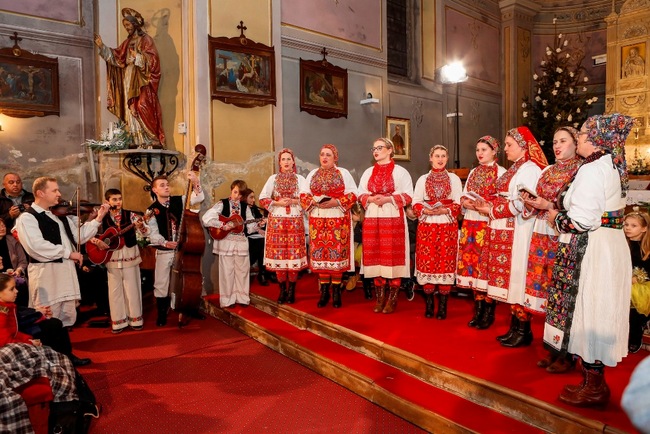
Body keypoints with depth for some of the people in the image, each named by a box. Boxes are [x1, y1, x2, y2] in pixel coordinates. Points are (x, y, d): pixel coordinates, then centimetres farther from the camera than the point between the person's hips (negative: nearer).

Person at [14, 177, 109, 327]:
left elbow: (79, 236, 14)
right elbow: (36, 246, -21)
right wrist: (68, 253, -18)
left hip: (67, 273, 7)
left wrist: (98, 218, 4)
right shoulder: (27, 218, -7)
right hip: (46, 274, -7)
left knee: (68, 318, 14)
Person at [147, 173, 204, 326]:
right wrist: (165, 243, -25)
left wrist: (195, 182, -25)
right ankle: (162, 314, 20)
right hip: (164, 251, -1)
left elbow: (199, 198, -9)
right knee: (161, 283, 5)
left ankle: (190, 309, 27)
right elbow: (153, 233, -9)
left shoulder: (180, 201, 2)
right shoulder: (152, 210, -3)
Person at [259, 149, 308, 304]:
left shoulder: (300, 179, 9)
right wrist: (278, 203, -10)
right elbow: (263, 198, 3)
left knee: (294, 254, -4)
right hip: (277, 221, 1)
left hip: (295, 221, 0)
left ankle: (291, 290, 6)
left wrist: (292, 201, -15)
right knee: (278, 254, -1)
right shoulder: (273, 178, 10)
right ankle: (282, 290, 9)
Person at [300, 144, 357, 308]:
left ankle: (336, 291, 5)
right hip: (317, 219, 3)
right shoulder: (312, 174, 14)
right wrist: (313, 201, -10)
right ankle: (324, 292, 10)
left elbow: (352, 194, -2)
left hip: (338, 219, -3)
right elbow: (303, 195, 10)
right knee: (319, 252, 0)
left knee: (337, 253, -5)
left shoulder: (343, 173, 4)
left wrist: (336, 202, -16)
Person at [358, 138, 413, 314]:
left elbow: (408, 195, -4)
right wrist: (371, 198, -8)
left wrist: (388, 198, -16)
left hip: (393, 218, -4)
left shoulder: (400, 171, 3)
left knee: (393, 256, -5)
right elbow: (361, 194, 12)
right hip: (372, 218, 4)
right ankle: (380, 298, 11)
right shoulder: (368, 172, 17)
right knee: (376, 256, 3)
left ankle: (392, 299, 3)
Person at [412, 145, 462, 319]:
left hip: (448, 227, 0)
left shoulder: (454, 178, 9)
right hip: (427, 226, 1)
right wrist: (426, 210, -15)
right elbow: (416, 203, 4)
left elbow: (458, 204, 2)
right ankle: (429, 303, 9)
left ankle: (443, 305, 5)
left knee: (446, 263, -2)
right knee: (427, 263, -1)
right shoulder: (422, 179, 11)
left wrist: (445, 210, -16)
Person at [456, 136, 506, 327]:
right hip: (470, 223, 6)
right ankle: (478, 310, 15)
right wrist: (465, 203, -5)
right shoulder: (473, 172, 18)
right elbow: (464, 195, 16)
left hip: (488, 224, -6)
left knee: (487, 265, -5)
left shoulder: (501, 172, -1)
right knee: (472, 263, 5)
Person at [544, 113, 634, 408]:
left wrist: (556, 217, -4)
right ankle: (594, 380, 29)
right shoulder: (611, 167, 13)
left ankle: (594, 389, 14)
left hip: (590, 250, -10)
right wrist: (558, 209, 12)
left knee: (587, 311, 1)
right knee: (597, 313, 16)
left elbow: (582, 220, -22)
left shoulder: (592, 170, -17)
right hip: (610, 245, 10)